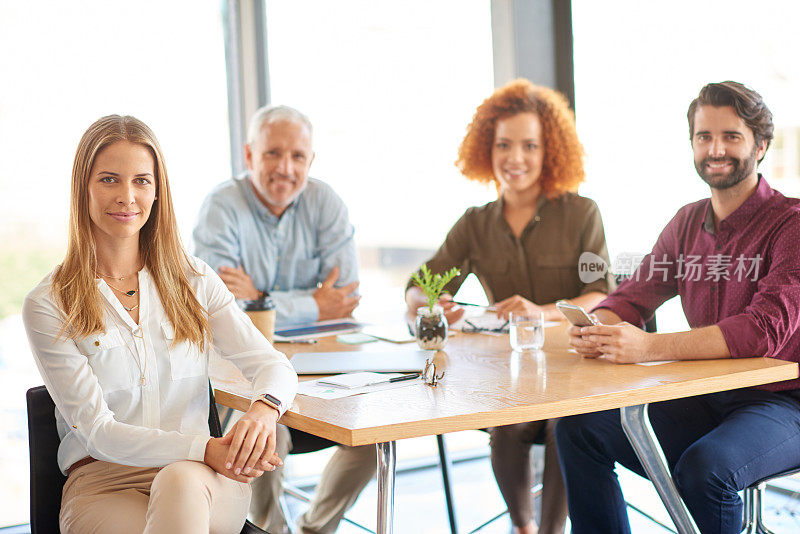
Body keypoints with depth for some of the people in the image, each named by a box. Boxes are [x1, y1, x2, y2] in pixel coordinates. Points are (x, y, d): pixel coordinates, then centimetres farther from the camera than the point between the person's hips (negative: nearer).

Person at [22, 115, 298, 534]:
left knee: (180, 482, -36)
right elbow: (96, 430, -8)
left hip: (198, 477, 2)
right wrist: (203, 448, -23)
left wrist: (264, 410, -21)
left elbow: (273, 364, 5)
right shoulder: (47, 306, 0)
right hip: (101, 481, -1)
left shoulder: (192, 280, 10)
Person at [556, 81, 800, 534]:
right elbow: (634, 295, 9)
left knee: (704, 466, -34)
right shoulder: (688, 223, 9)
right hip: (704, 400, 7)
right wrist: (596, 330, -17)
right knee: (578, 427, -4)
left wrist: (649, 348, -36)